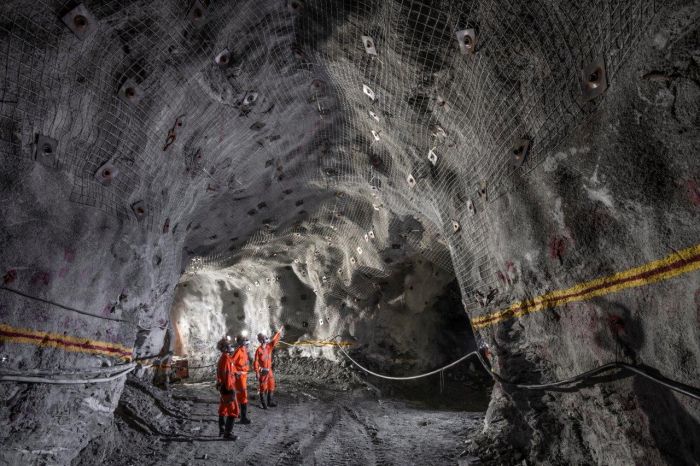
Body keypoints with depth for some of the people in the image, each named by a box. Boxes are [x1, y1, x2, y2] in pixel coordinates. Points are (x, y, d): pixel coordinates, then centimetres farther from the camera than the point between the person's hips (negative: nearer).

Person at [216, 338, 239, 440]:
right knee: (233, 410, -5)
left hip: (223, 387, 10)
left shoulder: (223, 358, 12)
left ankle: (222, 431, 28)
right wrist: (230, 389, -22)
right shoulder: (226, 359, -20)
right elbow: (227, 376, -24)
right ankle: (228, 433, -1)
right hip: (227, 388, -10)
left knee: (223, 409, 18)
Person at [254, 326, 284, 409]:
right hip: (263, 371, -7)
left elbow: (275, 340, 3)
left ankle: (270, 401, 27)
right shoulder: (259, 350, -17)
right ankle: (263, 403, 15)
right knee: (263, 387, 4)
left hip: (269, 370, 7)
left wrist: (280, 331, -4)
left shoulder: (269, 346, 2)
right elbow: (256, 362, -17)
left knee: (271, 385, 14)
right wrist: (257, 372, -18)